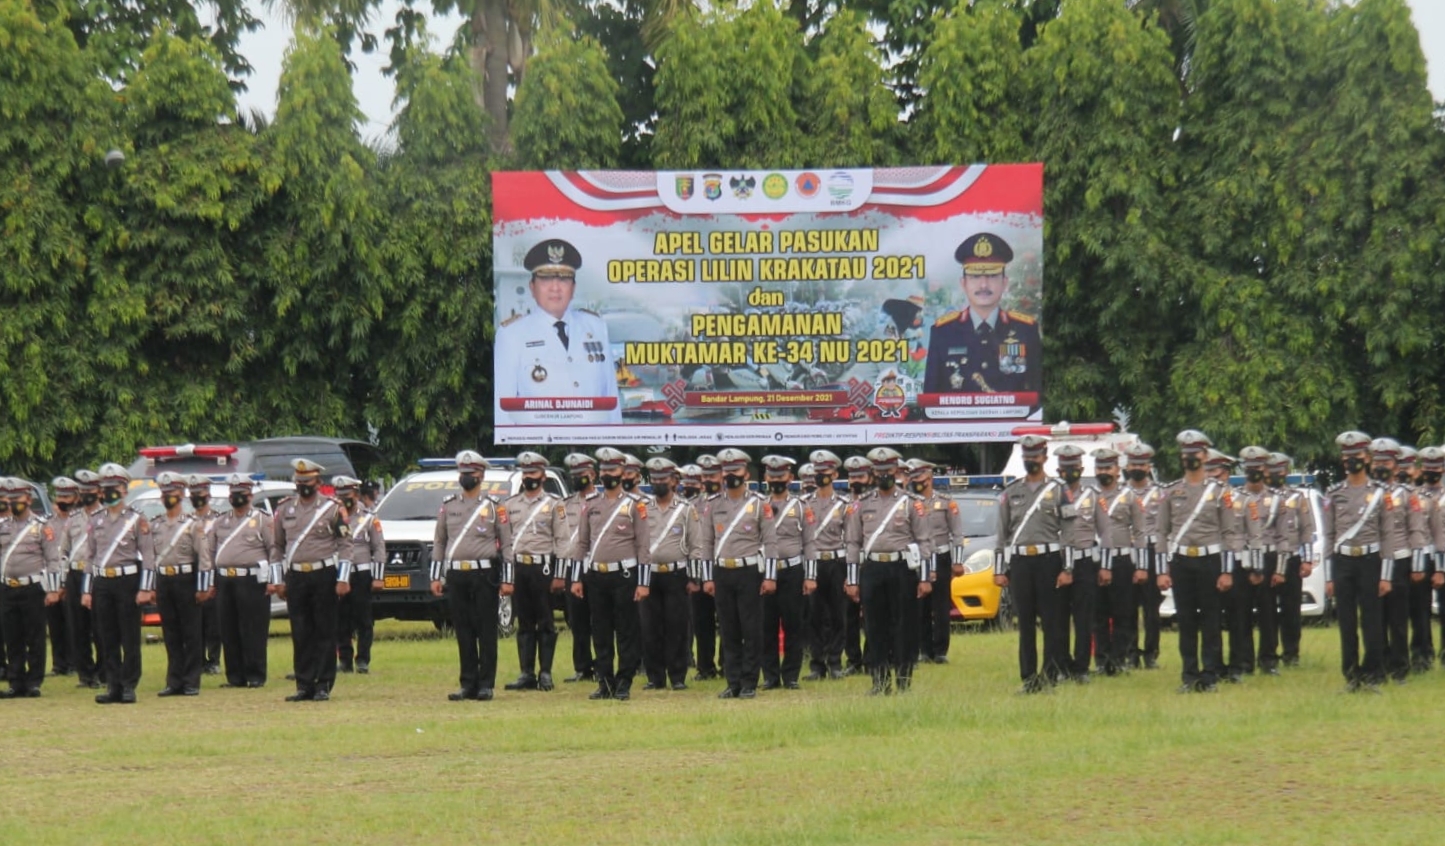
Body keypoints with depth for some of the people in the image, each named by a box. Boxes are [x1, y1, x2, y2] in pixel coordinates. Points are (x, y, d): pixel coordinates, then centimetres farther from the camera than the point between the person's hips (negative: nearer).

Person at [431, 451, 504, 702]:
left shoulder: (494, 507, 2)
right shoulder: (448, 506, 12)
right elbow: (439, 542, 14)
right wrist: (436, 577, 8)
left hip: (484, 575, -3)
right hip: (456, 575, 3)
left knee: (486, 632, -2)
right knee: (463, 633, 5)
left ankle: (486, 685, 1)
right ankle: (468, 684, 9)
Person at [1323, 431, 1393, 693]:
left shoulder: (1380, 493, 1)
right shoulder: (1333, 494, 7)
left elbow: (1387, 535, 0)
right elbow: (1328, 536, 8)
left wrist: (1386, 576, -6)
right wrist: (1329, 577, 3)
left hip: (1370, 561, -2)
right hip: (1342, 563, 2)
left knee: (1372, 623, -1)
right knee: (1347, 624, 4)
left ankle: (1372, 676, 5)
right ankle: (1351, 676, 11)